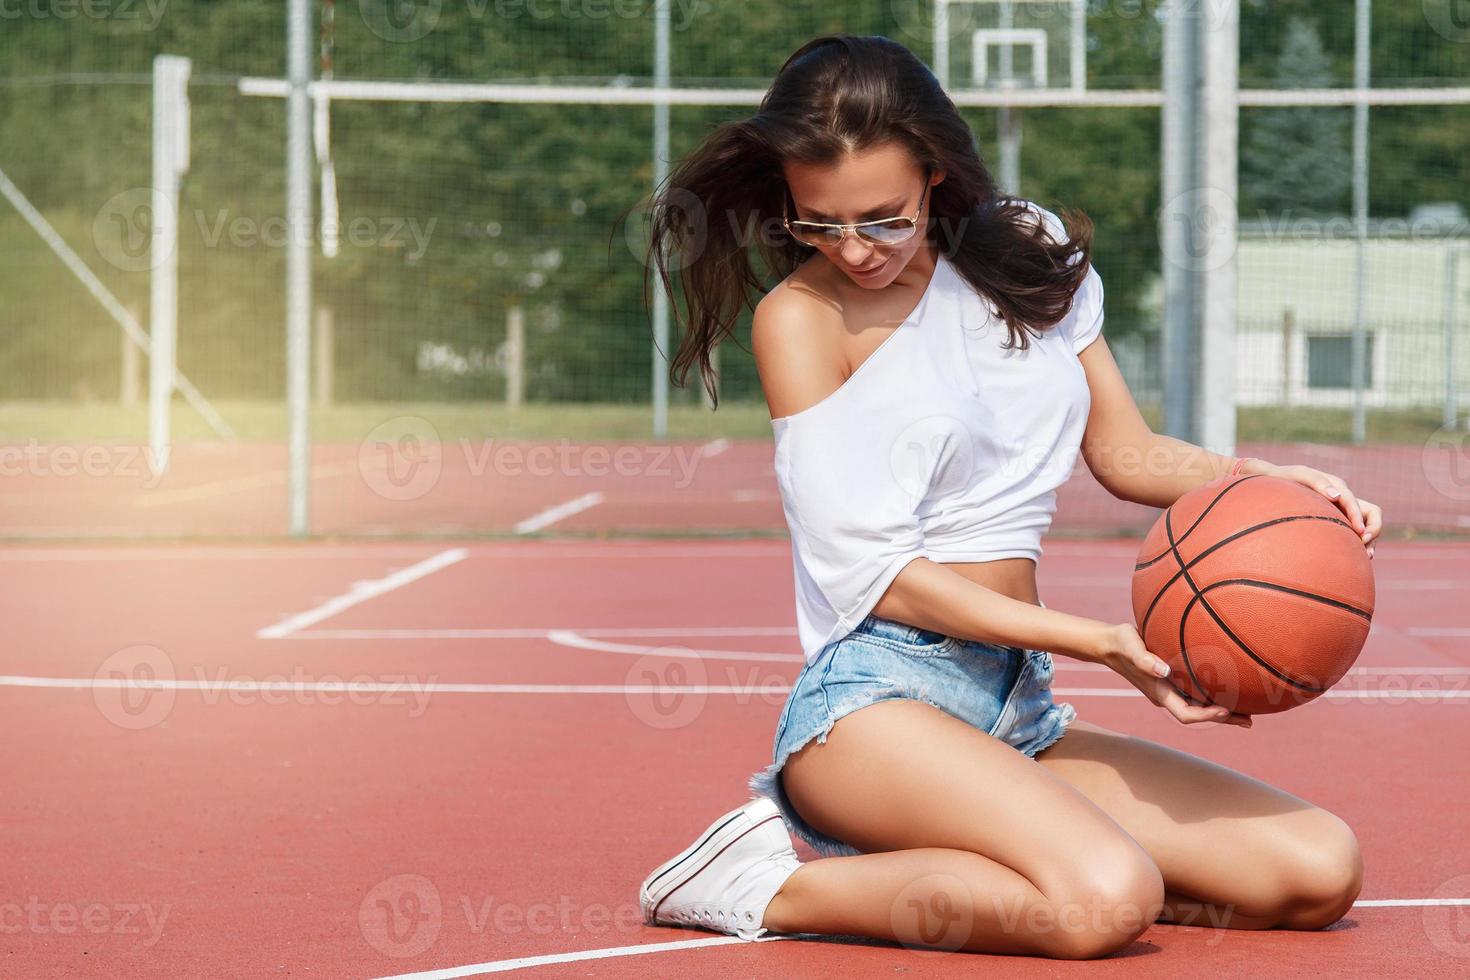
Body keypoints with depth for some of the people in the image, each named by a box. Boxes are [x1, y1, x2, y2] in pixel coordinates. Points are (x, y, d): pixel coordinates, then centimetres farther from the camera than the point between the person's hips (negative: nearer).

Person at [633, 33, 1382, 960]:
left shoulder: (1033, 255, 11)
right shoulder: (802, 316, -6)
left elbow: (1124, 451, 20)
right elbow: (876, 572, -10)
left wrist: (1264, 478, -1)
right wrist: (1098, 640, -17)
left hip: (1021, 711, 7)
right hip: (874, 704, -7)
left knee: (1320, 867, -6)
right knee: (1107, 897, -33)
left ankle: (927, 866, 2)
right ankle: (780, 885, -11)